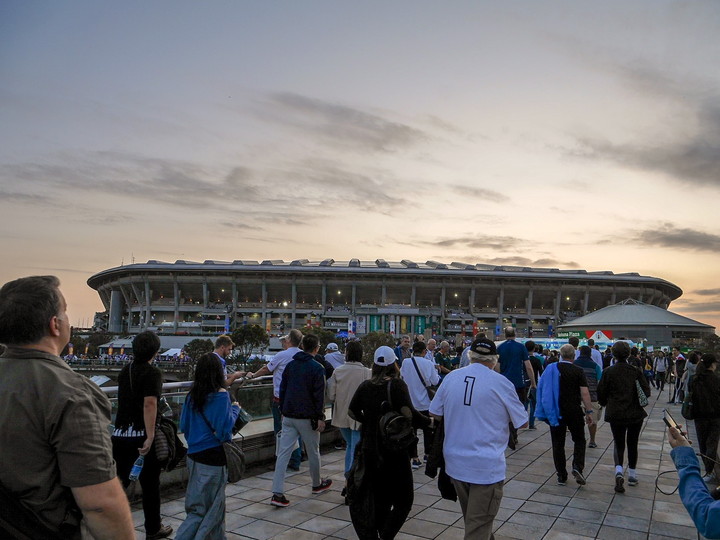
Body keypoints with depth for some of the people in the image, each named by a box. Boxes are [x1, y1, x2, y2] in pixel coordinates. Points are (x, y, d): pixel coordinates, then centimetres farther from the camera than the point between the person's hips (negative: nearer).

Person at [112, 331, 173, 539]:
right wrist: (150, 436, -27)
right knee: (150, 483, 9)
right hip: (142, 436, -6)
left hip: (120, 434, 6)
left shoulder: (125, 371, 11)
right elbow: (149, 404, -25)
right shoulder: (152, 372, -11)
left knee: (117, 481, 9)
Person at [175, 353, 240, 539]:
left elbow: (184, 426, 9)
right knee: (203, 509, 5)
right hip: (213, 456, -7)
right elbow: (225, 428, -17)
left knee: (215, 503, 22)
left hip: (194, 455, 7)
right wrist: (235, 409, -2)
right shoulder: (221, 395, -16)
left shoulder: (192, 395, 3)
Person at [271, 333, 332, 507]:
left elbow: (282, 389, 13)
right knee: (313, 452, 14)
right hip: (308, 417, -4)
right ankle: (317, 485, 32)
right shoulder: (316, 368, -10)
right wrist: (320, 417, -8)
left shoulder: (290, 365, 8)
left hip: (288, 417, 5)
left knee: (283, 453, 1)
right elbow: (319, 395, -13)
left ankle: (277, 493, -4)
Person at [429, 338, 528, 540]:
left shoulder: (451, 377, -1)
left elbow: (435, 414, 7)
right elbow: (522, 423, -2)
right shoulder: (501, 383, -11)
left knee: (471, 519, 25)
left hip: (455, 462, 5)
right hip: (486, 467, -4)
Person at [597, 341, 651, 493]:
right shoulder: (636, 371, -6)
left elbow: (601, 393, -5)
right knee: (632, 444, 17)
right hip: (635, 414, 1)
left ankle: (619, 470, -16)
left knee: (619, 444, 8)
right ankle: (632, 475, 25)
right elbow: (646, 391, -3)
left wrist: (606, 404, 15)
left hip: (615, 414, -1)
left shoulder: (608, 372, -9)